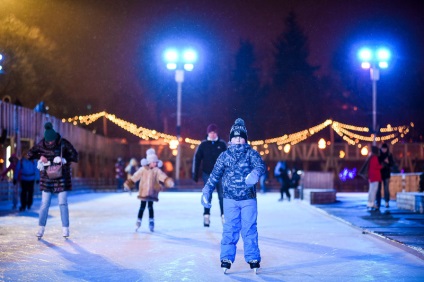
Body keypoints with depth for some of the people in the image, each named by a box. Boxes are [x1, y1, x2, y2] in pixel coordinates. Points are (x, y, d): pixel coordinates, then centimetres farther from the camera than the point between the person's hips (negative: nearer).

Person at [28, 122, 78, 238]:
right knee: (44, 203, 1)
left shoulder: (64, 143, -10)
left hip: (62, 177, -2)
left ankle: (65, 229, 4)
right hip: (47, 177, 2)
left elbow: (75, 156, -9)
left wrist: (63, 159, -22)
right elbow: (29, 154, 3)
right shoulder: (42, 144, -4)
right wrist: (40, 156, -14)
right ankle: (41, 228, 7)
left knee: (63, 203, -2)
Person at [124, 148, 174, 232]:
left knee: (150, 207, 5)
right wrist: (128, 184, 0)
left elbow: (163, 176, -19)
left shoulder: (157, 170, -3)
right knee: (142, 207, 5)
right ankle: (138, 222, 15)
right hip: (143, 192, 0)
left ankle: (151, 222, 13)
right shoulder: (143, 169, -5)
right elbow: (134, 177, 0)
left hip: (152, 193, 0)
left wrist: (168, 181, -37)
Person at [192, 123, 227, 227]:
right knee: (207, 196, 3)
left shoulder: (222, 144, 2)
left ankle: (224, 216, 5)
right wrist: (195, 174, -1)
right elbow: (197, 159, 2)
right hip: (207, 174, 0)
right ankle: (206, 216, 8)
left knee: (222, 196, -1)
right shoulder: (203, 145, 1)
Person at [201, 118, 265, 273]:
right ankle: (226, 258, 9)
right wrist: (206, 192, 6)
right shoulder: (224, 156, 4)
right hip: (230, 198, 1)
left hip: (249, 198, -1)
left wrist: (255, 173, -39)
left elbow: (261, 165, -17)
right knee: (230, 229, 0)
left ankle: (253, 259, 10)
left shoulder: (251, 153, 0)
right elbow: (215, 175, 9)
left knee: (249, 229, 1)